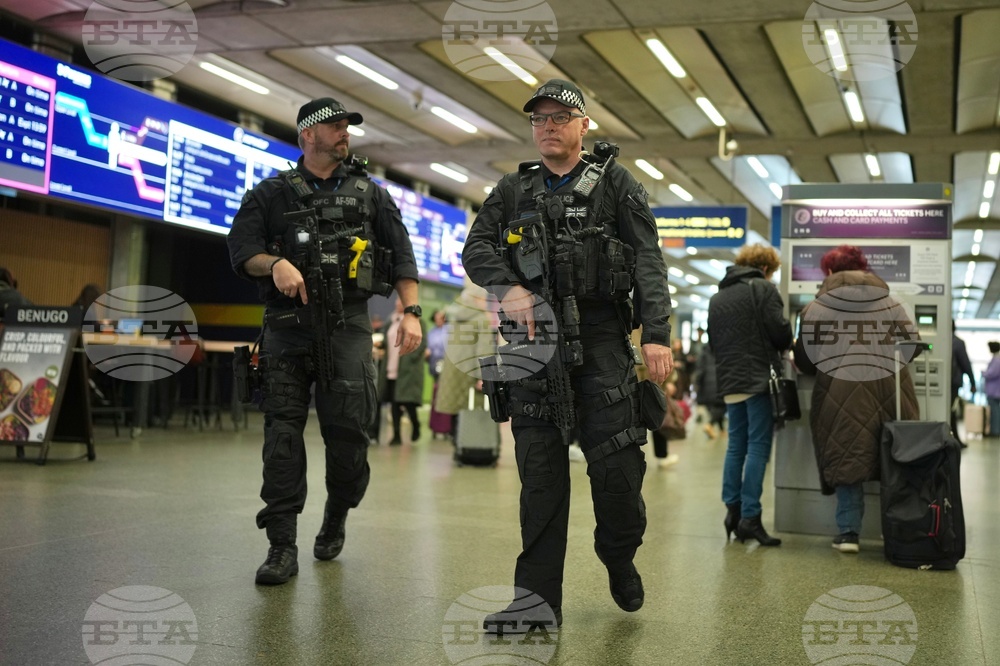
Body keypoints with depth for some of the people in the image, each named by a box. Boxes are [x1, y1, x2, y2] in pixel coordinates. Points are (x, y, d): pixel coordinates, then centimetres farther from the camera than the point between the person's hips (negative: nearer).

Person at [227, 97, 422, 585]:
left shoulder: (369, 193, 16)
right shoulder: (271, 194, 12)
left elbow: (401, 257, 11)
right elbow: (241, 250, 2)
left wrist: (410, 313, -1)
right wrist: (274, 262, -19)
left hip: (347, 324, 0)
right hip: (287, 325, 0)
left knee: (348, 429, -6)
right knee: (282, 430, -6)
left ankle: (336, 518, 22)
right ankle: (282, 547, -2)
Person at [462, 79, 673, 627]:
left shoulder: (615, 182, 8)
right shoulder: (513, 190, 16)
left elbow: (648, 261, -1)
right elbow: (476, 248, 7)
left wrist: (657, 333, -13)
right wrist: (509, 288, -14)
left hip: (601, 337, -2)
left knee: (616, 462, -8)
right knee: (540, 470, 1)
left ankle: (619, 558, 22)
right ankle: (538, 598, 6)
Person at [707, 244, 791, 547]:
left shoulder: (717, 298, 16)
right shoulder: (763, 289, -4)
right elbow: (780, 331, -11)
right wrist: (784, 346, 9)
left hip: (729, 382, 6)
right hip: (758, 378, -6)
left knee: (736, 445, 12)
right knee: (758, 447, -5)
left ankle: (732, 510, 11)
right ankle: (750, 516, -8)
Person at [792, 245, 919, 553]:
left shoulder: (815, 310, 1)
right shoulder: (890, 304, 8)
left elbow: (805, 360, 4)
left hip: (842, 396, -2)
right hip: (890, 393, 2)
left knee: (846, 459, 7)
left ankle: (848, 532, 7)